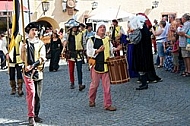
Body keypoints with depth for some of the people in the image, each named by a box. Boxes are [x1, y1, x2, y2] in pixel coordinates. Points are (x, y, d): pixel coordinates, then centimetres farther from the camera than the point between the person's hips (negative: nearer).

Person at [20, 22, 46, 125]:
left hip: (38, 71, 2)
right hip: (28, 72, -2)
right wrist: (23, 49, -12)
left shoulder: (40, 43, 7)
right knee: (31, 93, -13)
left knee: (38, 95, 7)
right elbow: (22, 59, 6)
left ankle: (36, 115, 19)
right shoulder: (24, 43, 8)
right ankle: (31, 116, -8)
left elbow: (42, 58, -3)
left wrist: (33, 66, -16)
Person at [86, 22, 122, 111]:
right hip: (96, 65, -4)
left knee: (107, 85, 1)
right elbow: (89, 52, -10)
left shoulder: (107, 40, 13)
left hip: (106, 65, 4)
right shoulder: (92, 40, -3)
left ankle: (108, 104, 6)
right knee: (95, 84, 5)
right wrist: (98, 50, -23)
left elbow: (111, 49, 23)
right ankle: (91, 100, 28)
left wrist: (116, 49, 4)